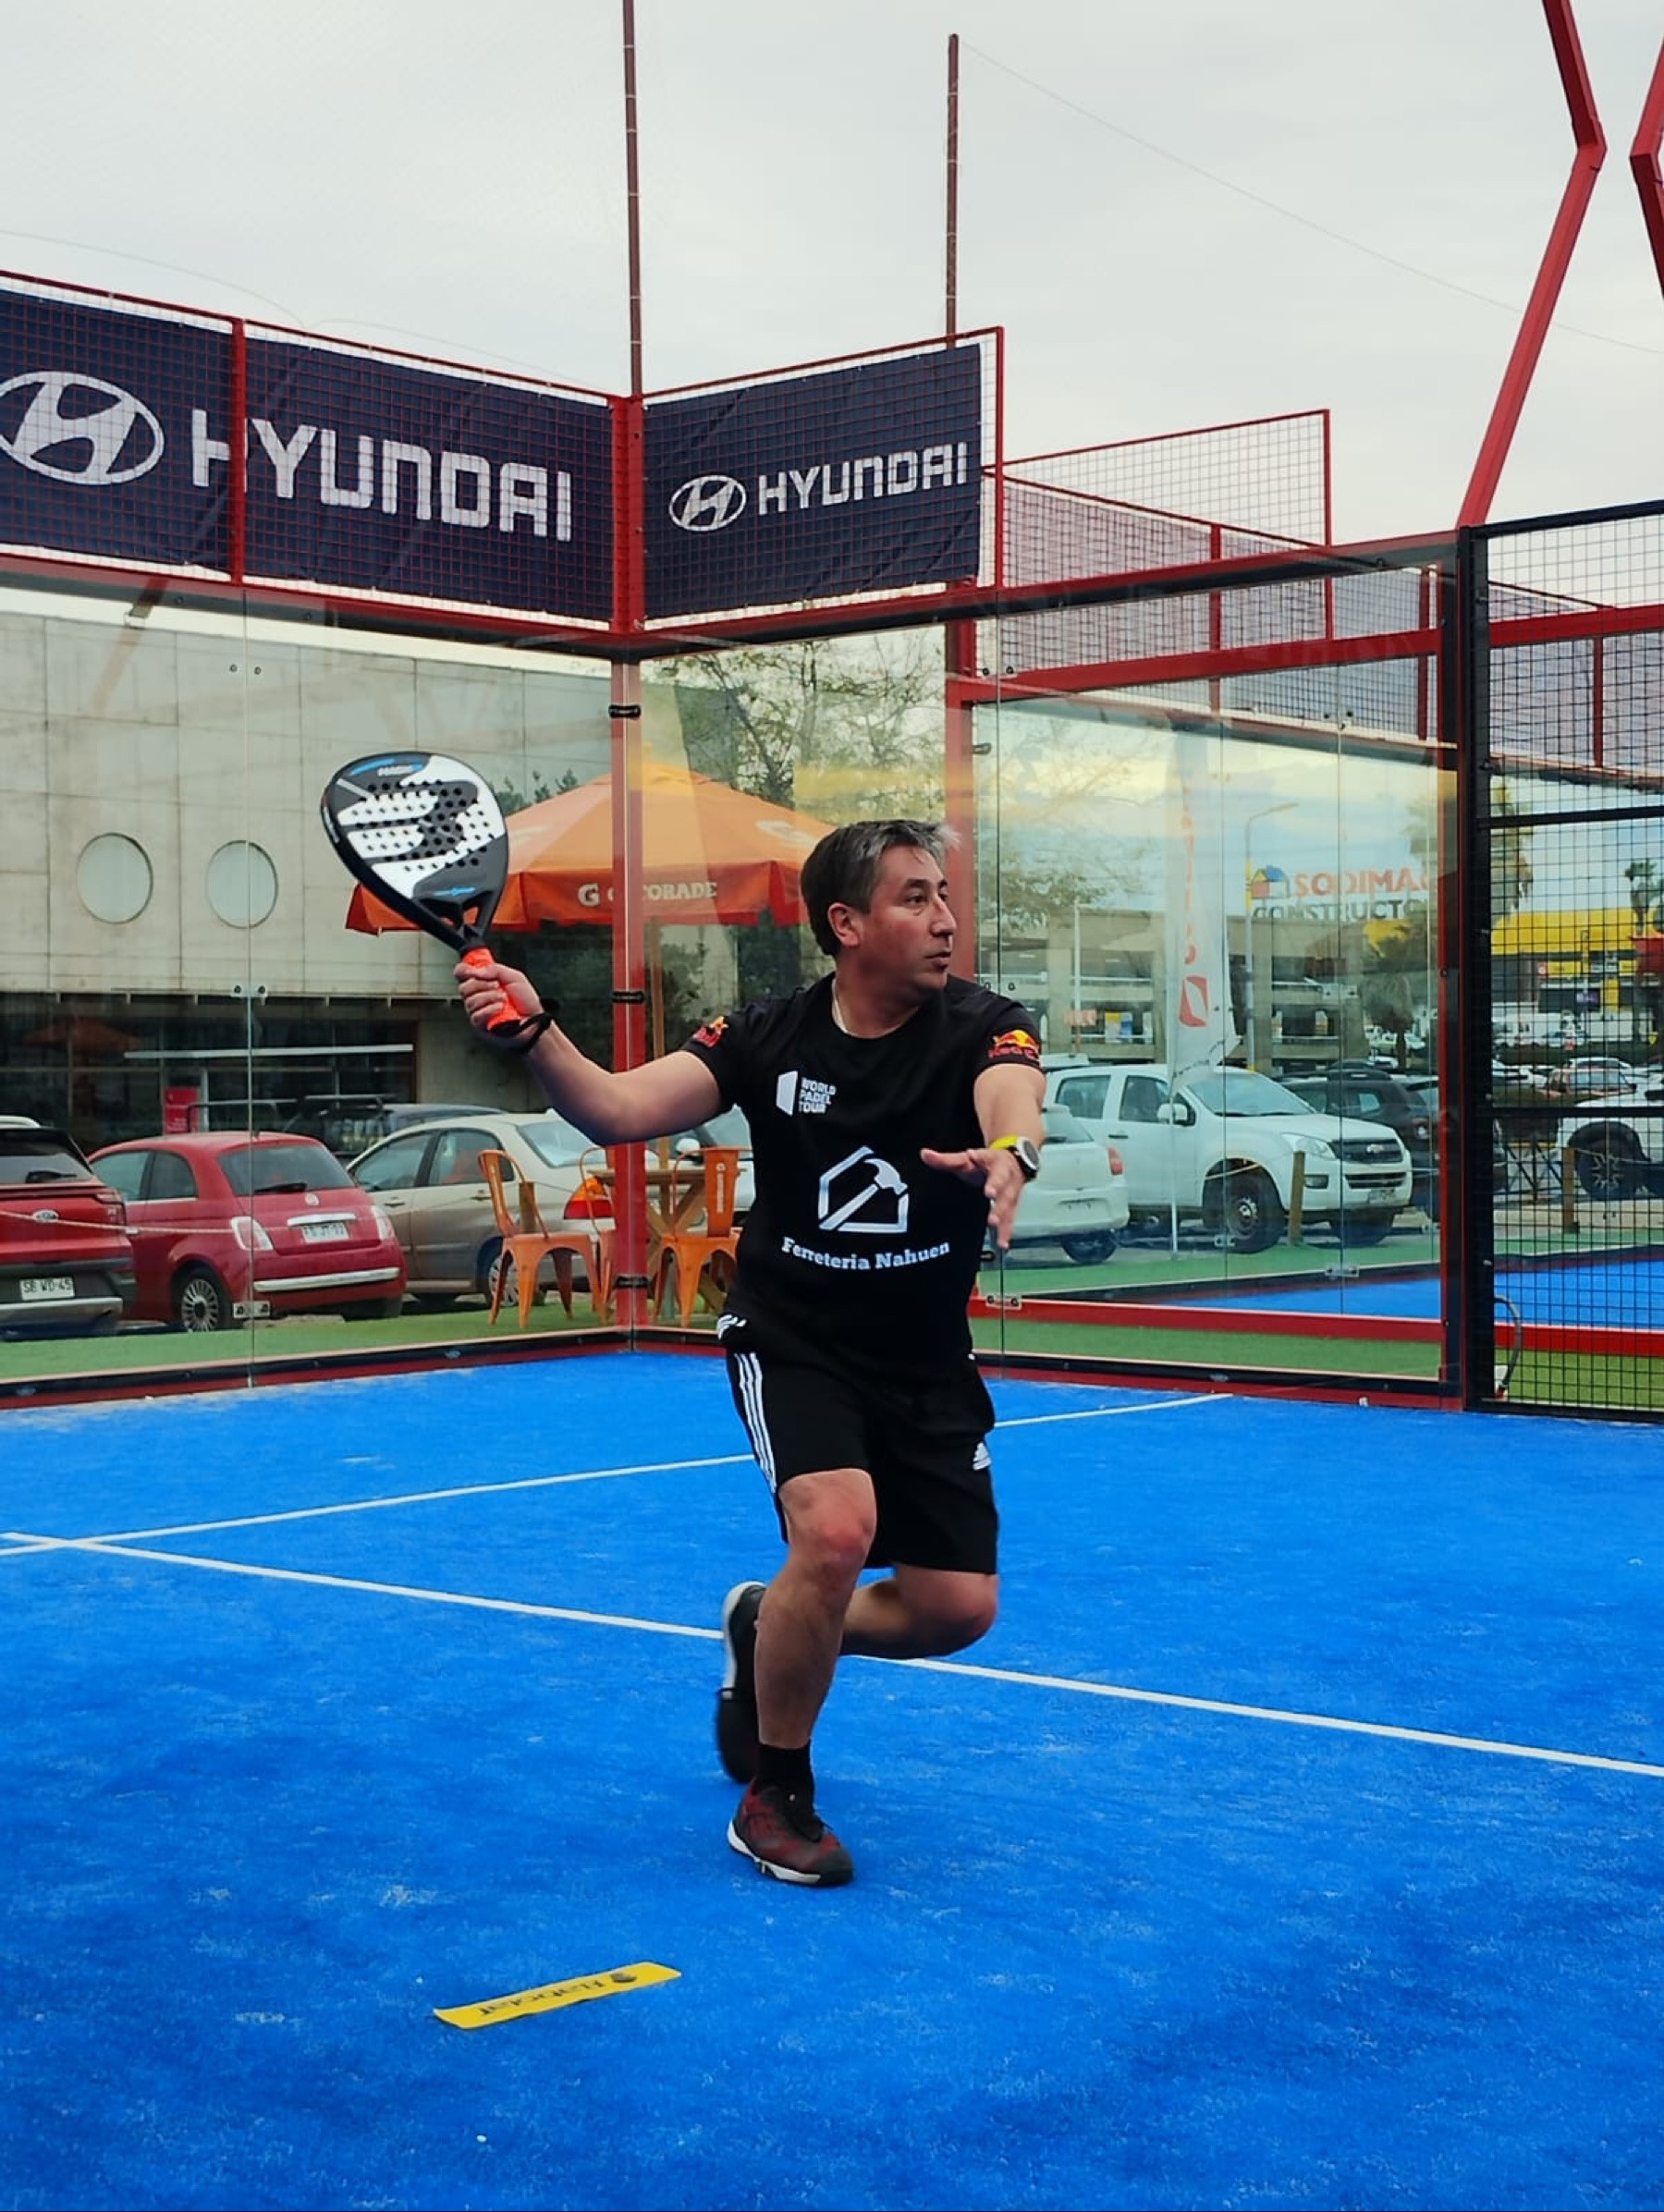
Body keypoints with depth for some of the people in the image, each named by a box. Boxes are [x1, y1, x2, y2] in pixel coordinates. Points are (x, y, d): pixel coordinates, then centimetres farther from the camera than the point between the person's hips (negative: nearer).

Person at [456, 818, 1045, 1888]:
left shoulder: (982, 1024, -14)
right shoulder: (770, 1036, -11)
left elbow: (1015, 1101, -37)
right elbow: (616, 1109, -19)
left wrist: (1011, 1152, -61)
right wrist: (534, 1030, -37)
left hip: (928, 1366, 2)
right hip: (792, 1342, -2)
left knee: (958, 1607, -1)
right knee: (836, 1529, -27)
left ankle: (767, 1628, 31)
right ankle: (775, 1794, -5)